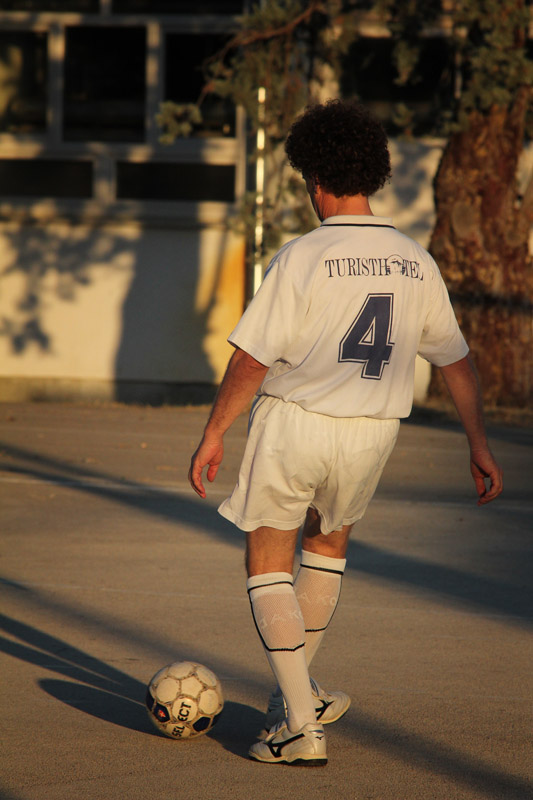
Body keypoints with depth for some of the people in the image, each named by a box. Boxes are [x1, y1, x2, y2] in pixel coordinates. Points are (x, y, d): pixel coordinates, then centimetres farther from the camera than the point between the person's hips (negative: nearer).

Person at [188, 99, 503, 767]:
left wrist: (214, 433, -2)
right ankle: (294, 693, 34)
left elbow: (252, 359, -12)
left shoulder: (301, 259, -13)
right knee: (329, 542, 29)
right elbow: (456, 361, 7)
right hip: (371, 434, 5)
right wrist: (479, 446, 15)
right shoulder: (415, 263, 1)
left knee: (268, 565, 8)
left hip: (294, 420, -5)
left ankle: (301, 725, 0)